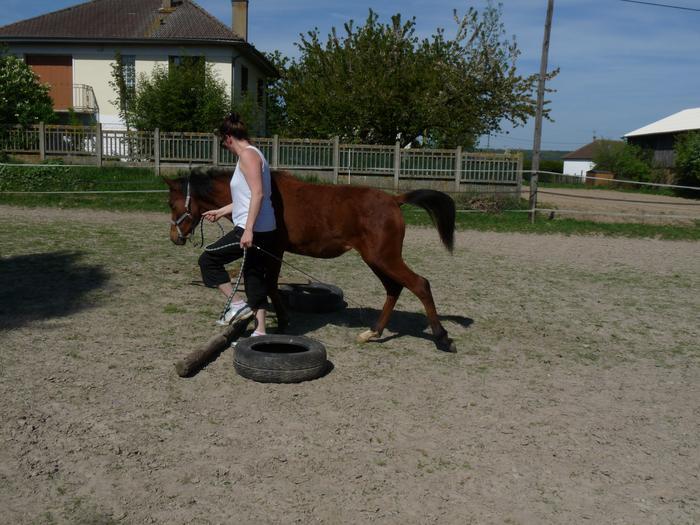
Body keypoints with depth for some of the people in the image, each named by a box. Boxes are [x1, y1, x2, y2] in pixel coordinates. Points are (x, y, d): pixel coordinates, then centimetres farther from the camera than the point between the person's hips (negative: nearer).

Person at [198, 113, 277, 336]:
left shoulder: (248, 155, -11)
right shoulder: (251, 154, 19)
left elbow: (258, 194, -23)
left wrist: (248, 230, -27)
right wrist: (221, 212, 32)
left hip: (251, 230, -10)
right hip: (263, 230, 10)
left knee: (208, 259, 2)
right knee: (254, 276, 12)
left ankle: (237, 304, 1)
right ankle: (260, 330, 17)